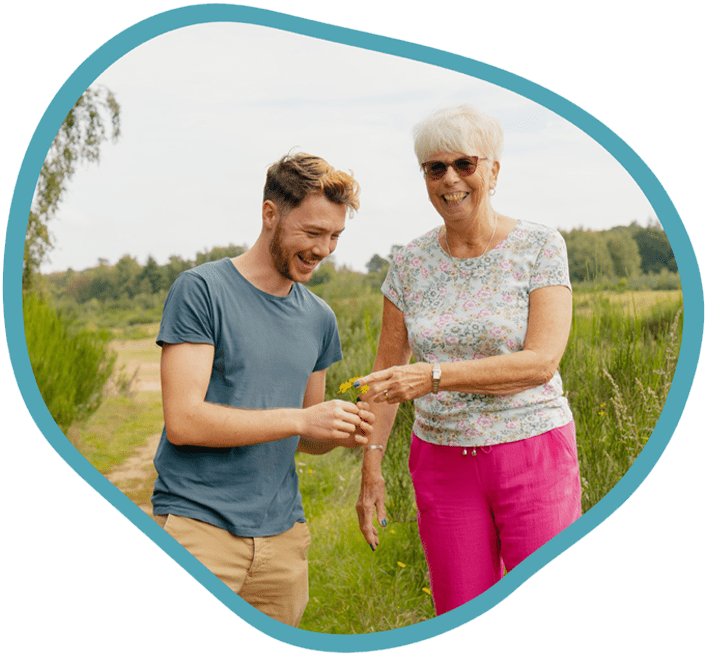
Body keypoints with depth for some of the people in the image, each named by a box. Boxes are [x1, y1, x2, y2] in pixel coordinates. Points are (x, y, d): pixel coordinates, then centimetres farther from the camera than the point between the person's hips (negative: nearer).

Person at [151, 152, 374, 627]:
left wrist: (340, 434, -3)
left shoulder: (320, 319, 12)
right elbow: (183, 421, -15)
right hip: (197, 528, -5)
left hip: (283, 535, 6)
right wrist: (302, 419, -17)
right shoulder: (201, 290, -7)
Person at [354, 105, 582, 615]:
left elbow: (542, 362, -17)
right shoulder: (410, 262, 4)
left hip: (533, 456, -3)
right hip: (443, 466, 3)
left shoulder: (541, 247, -6)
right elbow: (387, 371, 9)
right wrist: (372, 466, 2)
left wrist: (434, 376, -25)